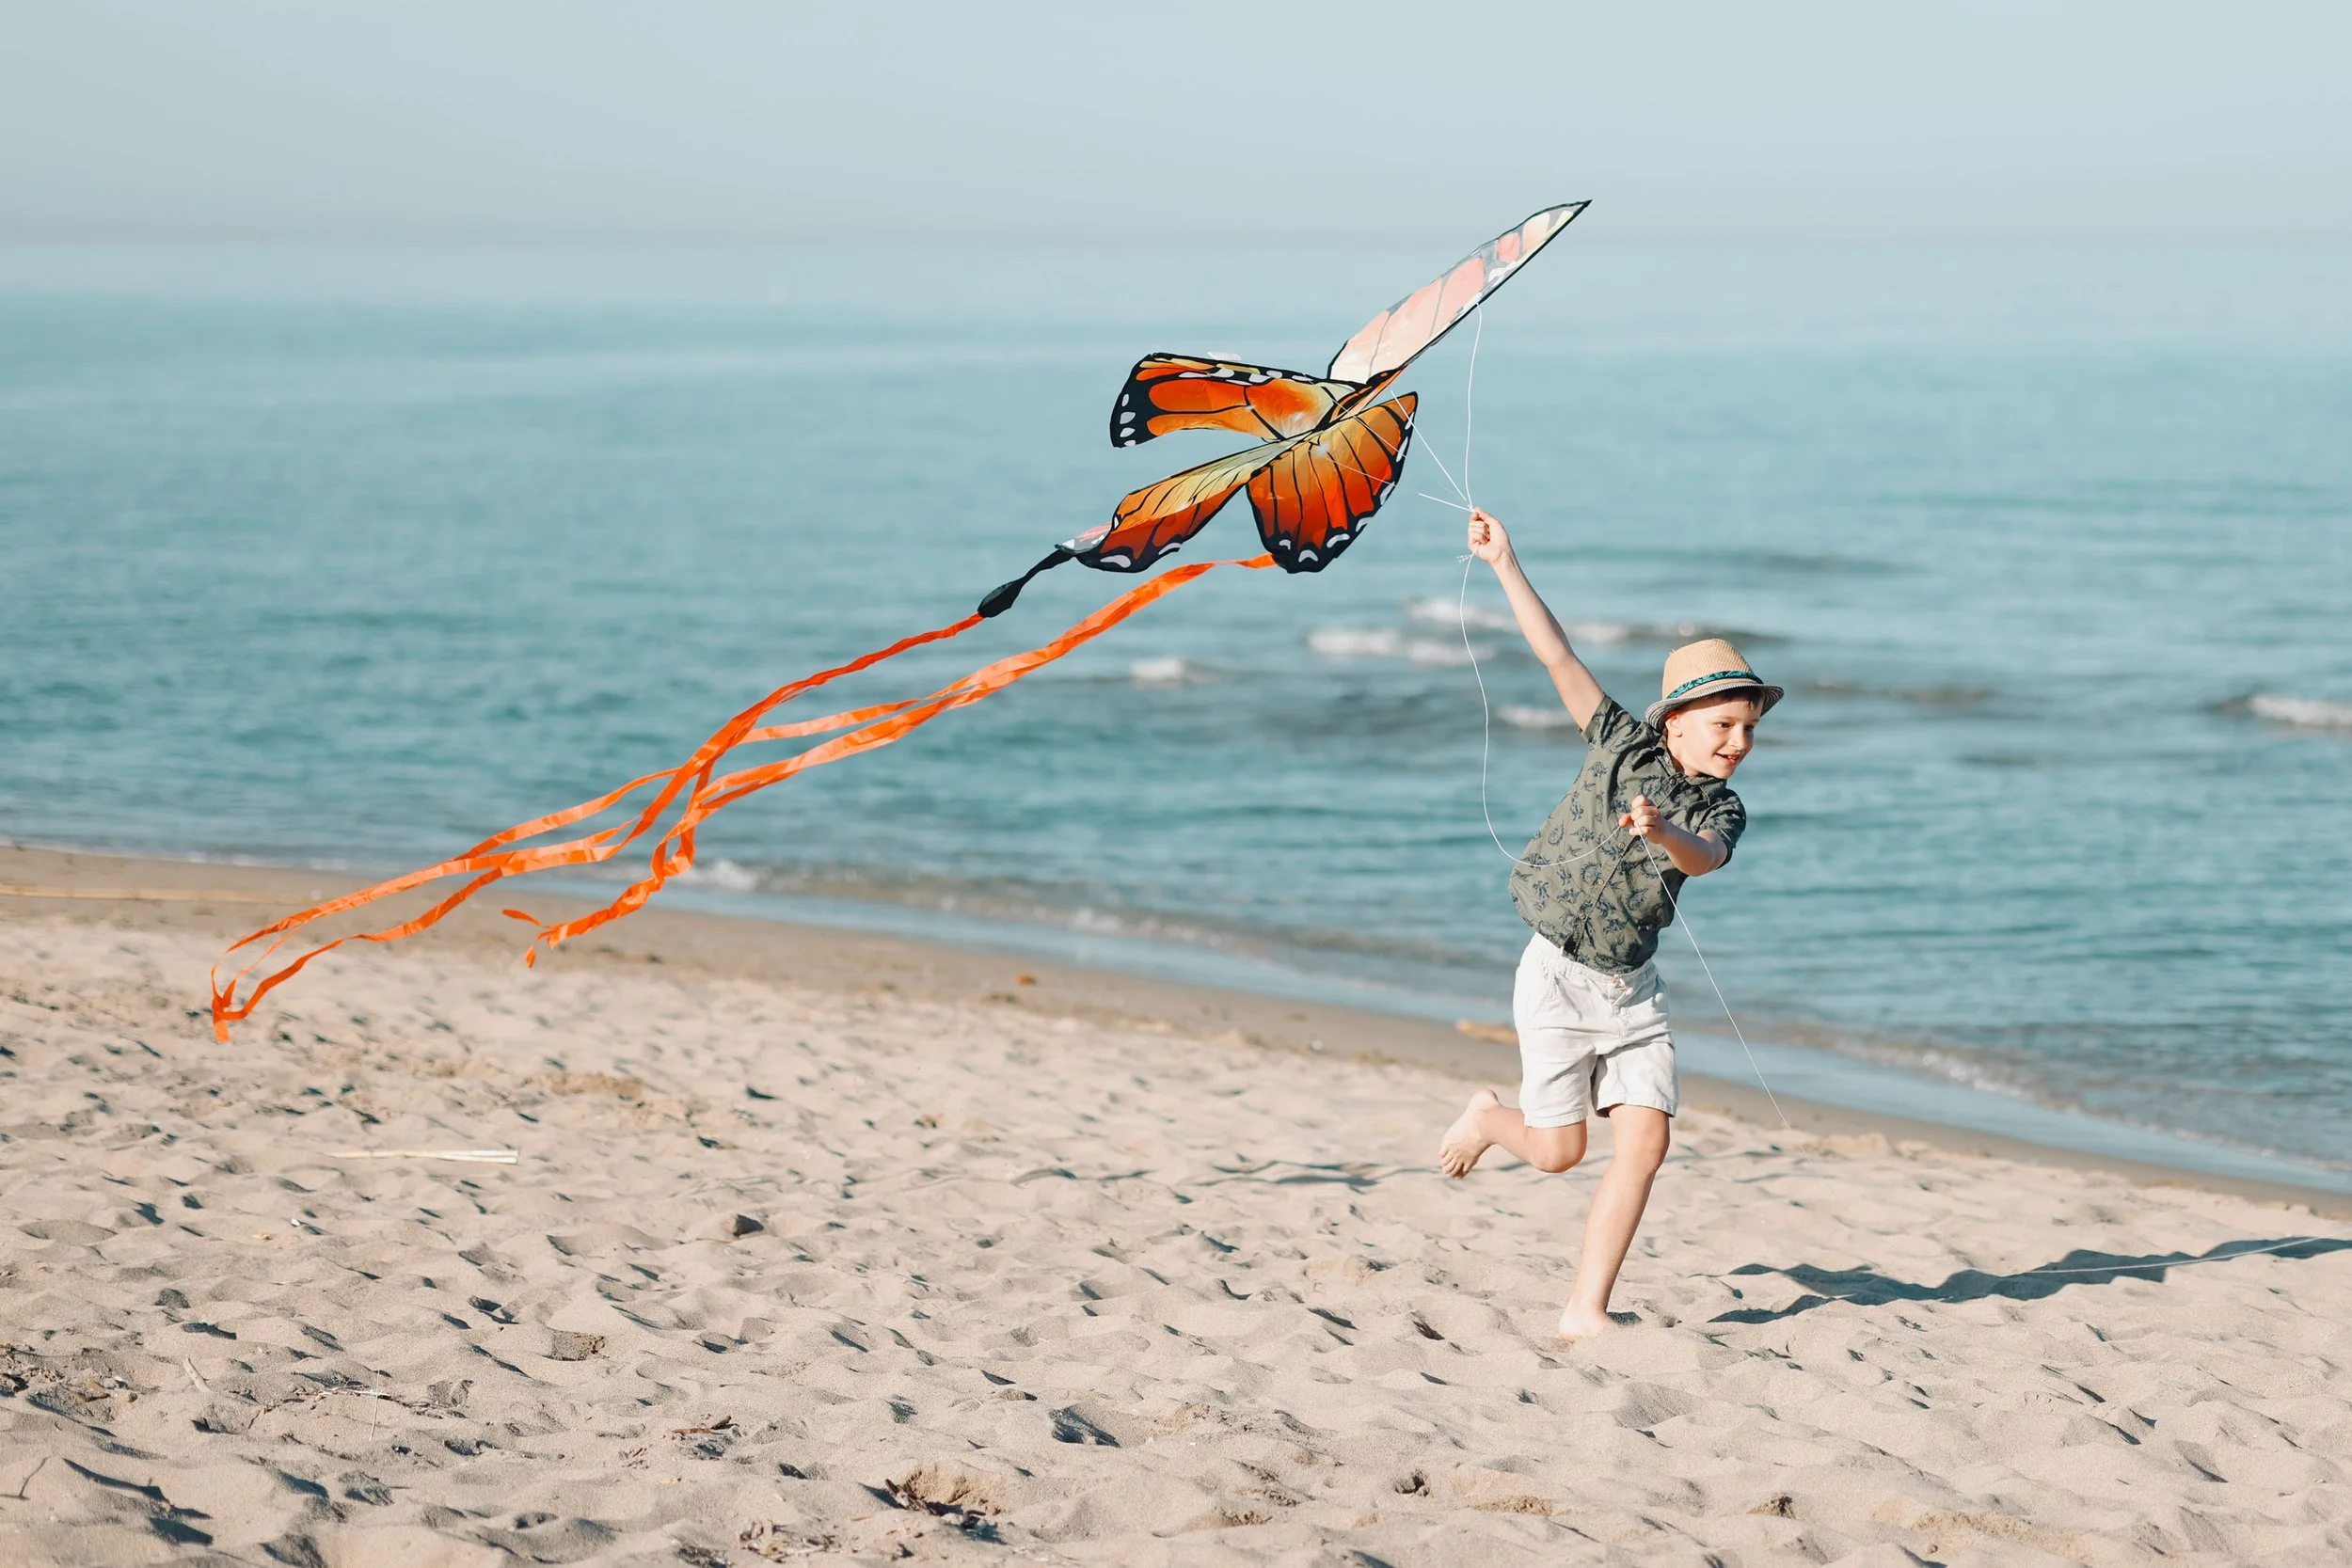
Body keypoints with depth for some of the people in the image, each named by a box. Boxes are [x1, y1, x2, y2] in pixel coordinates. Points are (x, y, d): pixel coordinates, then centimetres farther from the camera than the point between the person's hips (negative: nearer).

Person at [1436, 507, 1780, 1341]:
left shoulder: (1721, 812, -2)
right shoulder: (1622, 745, -6)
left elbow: (1705, 858, -25)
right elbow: (1558, 656, -9)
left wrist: (1660, 833, -47)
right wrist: (1505, 565, -13)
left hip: (1633, 988, 3)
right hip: (1559, 976, -3)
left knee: (1646, 1140, -11)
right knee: (1559, 1150, 0)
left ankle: (1586, 1310, -4)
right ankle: (1488, 1117, 36)